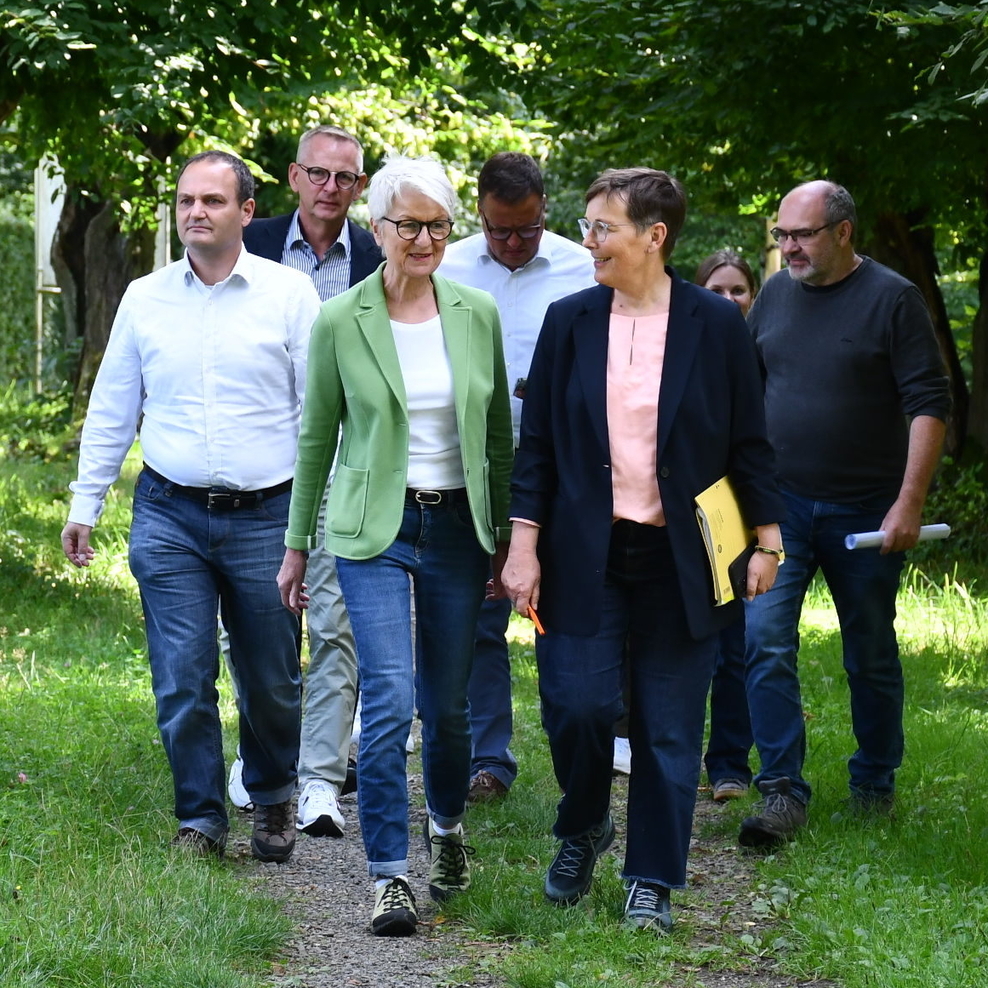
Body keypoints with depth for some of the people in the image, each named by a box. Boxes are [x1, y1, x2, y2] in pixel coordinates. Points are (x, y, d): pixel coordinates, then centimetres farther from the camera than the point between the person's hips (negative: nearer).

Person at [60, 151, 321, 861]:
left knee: (273, 681, 7)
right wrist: (85, 506, 12)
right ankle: (201, 819, 11)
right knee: (182, 681, -2)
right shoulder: (144, 299, 7)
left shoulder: (289, 294, 0)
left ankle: (274, 800, 30)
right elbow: (111, 410, 14)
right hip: (169, 516, 1)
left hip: (266, 516, -1)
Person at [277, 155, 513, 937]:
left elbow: (498, 434, 10)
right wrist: (296, 545, 7)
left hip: (458, 527, 3)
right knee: (389, 699, -14)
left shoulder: (477, 314, 3)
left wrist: (510, 535, 11)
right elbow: (317, 438, 4)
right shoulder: (340, 322, -4)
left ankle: (448, 827, 37)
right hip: (375, 528, -3)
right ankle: (389, 875, -8)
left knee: (448, 704, 9)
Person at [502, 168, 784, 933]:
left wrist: (767, 539, 2)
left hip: (679, 559, -1)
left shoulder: (717, 325, -2)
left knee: (668, 727, 3)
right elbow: (537, 443, 5)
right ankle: (582, 828, 24)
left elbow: (748, 441, 4)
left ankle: (652, 882, 14)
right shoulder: (569, 321, 3)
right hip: (585, 554, 1)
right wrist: (524, 546, 0)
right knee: (577, 704, -6)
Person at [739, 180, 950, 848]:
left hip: (865, 512, -3)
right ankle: (783, 791, -11)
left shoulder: (892, 299, -7)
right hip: (780, 504, 3)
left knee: (872, 655, 10)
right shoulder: (775, 296, 7)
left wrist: (909, 503, -16)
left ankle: (875, 782, 28)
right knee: (766, 642, -12)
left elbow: (929, 404, -10)